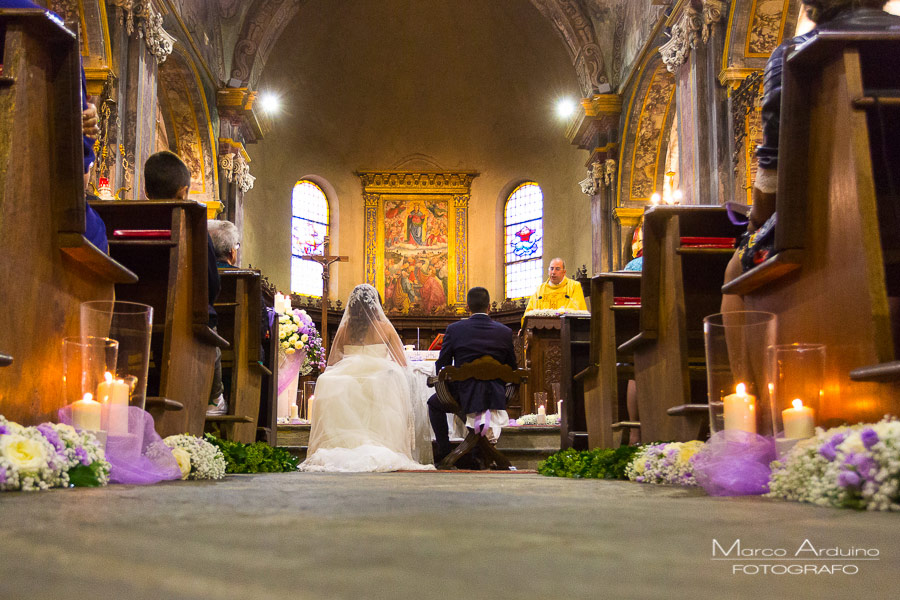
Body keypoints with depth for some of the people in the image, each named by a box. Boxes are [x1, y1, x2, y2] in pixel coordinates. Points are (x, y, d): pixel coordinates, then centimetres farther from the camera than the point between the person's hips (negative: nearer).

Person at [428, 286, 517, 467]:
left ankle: (444, 452, 20)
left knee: (434, 403, 28)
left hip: (463, 395, -2)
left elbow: (441, 366, 1)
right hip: (495, 396, 3)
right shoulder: (505, 332, -1)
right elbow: (512, 368, 8)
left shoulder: (454, 329, -7)